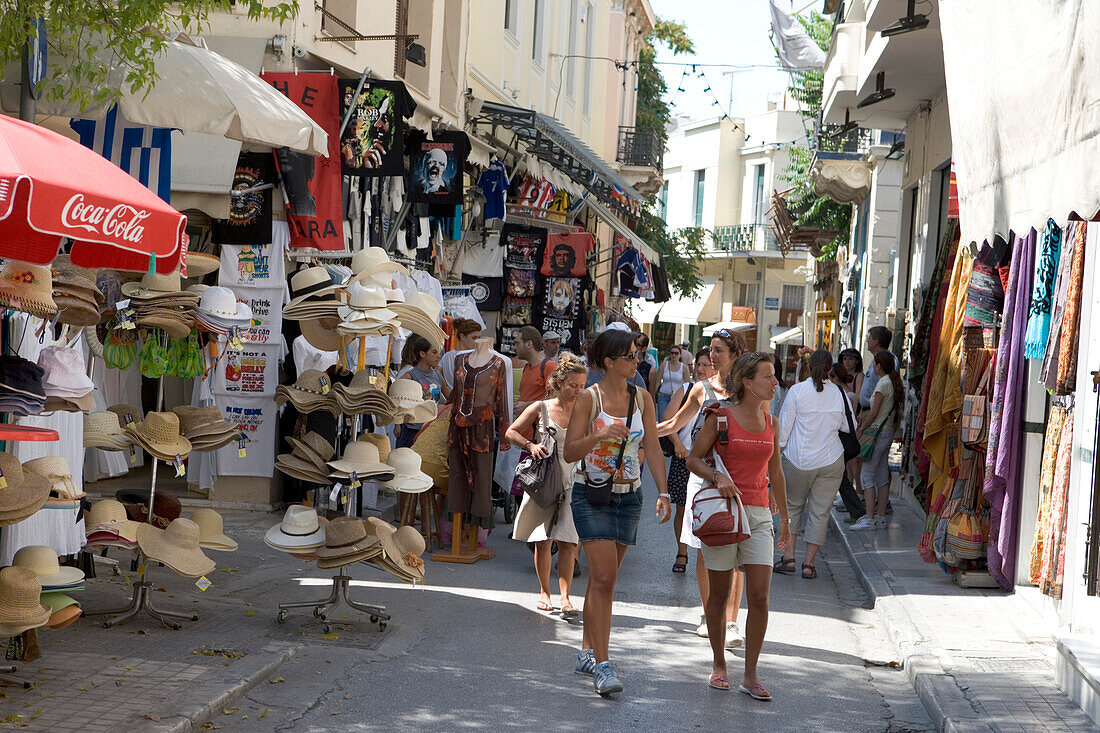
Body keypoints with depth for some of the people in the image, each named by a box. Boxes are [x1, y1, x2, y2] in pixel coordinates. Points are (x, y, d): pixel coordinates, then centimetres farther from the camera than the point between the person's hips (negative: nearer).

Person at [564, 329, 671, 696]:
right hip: (591, 496, -4)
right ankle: (601, 665, -13)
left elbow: (652, 448, 5)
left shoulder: (643, 398, 6)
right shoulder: (589, 398, -8)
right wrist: (599, 435, -27)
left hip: (629, 496, 5)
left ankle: (587, 652, 24)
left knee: (603, 578, 11)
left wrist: (663, 493, -4)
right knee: (603, 578, -13)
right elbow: (570, 452, -10)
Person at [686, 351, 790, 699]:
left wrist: (784, 517, 23)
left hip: (758, 514, 4)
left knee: (760, 596, -5)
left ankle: (750, 675, 4)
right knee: (720, 593, 6)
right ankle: (719, 665, 23)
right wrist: (717, 476, -20)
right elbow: (693, 459, -1)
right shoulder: (720, 417, -5)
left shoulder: (771, 422, 9)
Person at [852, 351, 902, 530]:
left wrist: (861, 429, -3)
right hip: (888, 432, 9)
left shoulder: (883, 383, -13)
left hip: (877, 432, -9)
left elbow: (874, 413, -14)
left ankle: (869, 518, -13)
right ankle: (880, 517, 10)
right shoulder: (894, 383, 13)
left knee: (866, 476, -9)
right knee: (882, 476, 9)